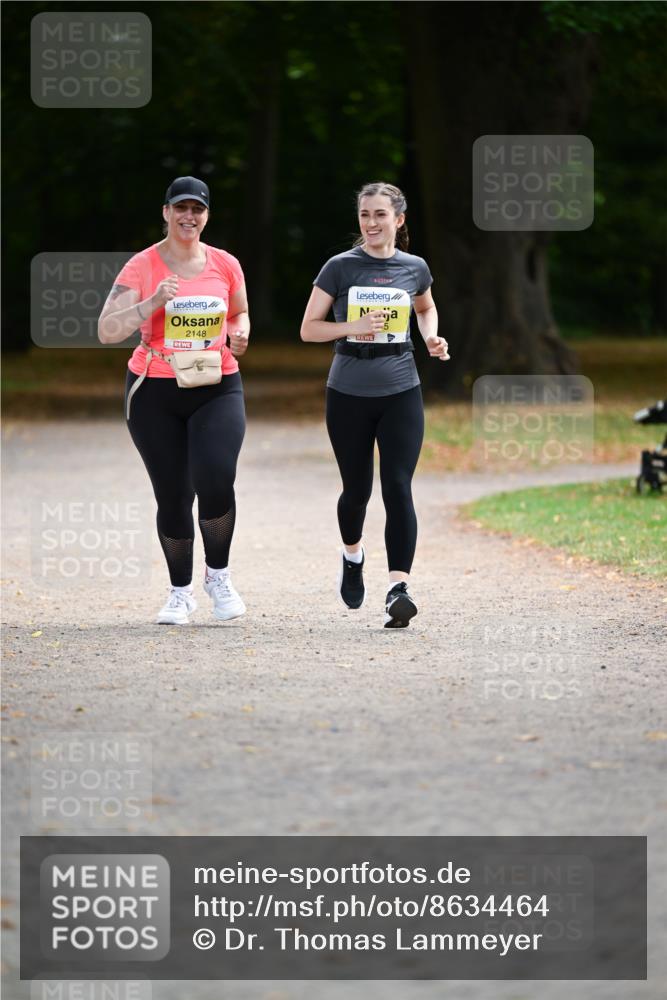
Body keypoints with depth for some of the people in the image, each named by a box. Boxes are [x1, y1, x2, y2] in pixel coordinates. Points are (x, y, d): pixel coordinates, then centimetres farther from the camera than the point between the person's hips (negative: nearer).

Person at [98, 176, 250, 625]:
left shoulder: (226, 265, 5)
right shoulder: (142, 267, -4)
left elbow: (240, 313, 22)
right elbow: (107, 331, -9)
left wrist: (239, 333, -1)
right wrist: (152, 303, -22)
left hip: (218, 389, 1)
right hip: (156, 392, -1)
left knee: (216, 480, -20)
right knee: (173, 495, 3)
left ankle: (219, 573, 3)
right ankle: (181, 591, 22)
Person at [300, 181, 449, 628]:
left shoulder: (414, 268, 4)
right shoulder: (340, 268, -3)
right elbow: (309, 328, -1)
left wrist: (432, 337, 5)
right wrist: (353, 327, -17)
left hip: (401, 392, 1)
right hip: (349, 393, -1)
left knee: (398, 487, -12)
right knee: (357, 487, 9)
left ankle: (398, 588, -19)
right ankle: (352, 554, 41)